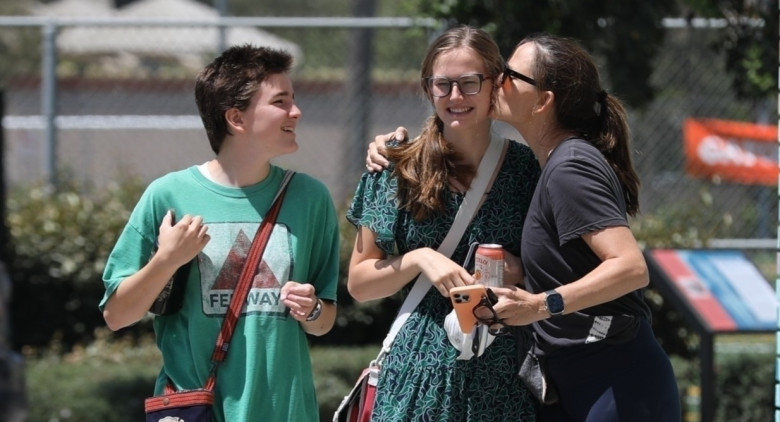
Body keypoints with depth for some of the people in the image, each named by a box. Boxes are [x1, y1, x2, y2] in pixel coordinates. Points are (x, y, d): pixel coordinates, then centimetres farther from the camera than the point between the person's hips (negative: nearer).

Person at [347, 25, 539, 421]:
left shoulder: (527, 168, 6)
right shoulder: (400, 171, 3)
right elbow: (359, 283, 4)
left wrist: (520, 274, -7)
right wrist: (419, 259, -12)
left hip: (505, 383, 1)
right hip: (420, 376, -1)